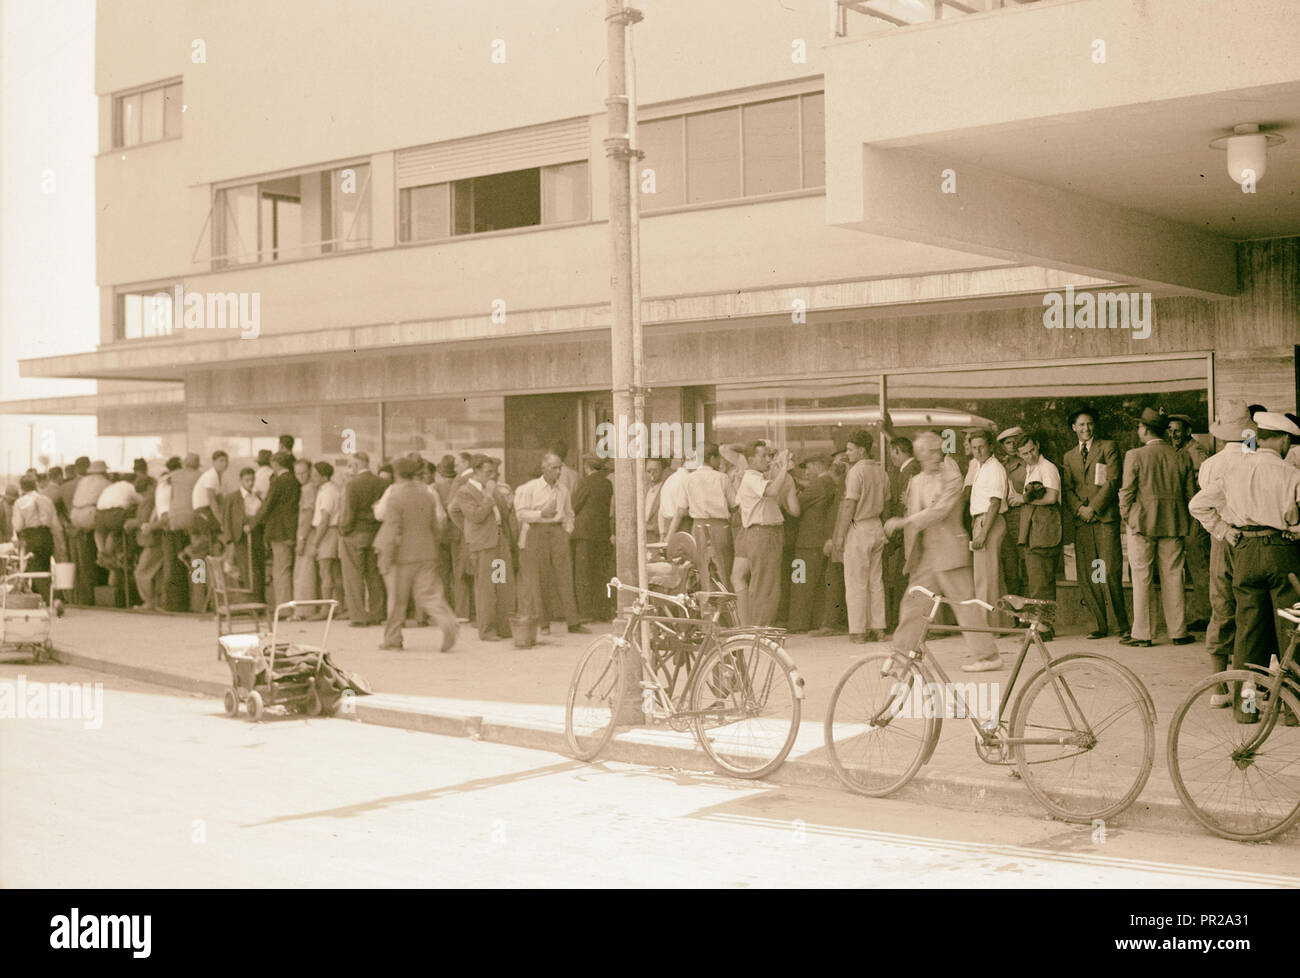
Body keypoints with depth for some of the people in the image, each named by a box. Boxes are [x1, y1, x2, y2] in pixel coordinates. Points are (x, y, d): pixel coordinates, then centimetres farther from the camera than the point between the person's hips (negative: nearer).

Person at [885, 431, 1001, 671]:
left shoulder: (952, 477, -6)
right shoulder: (915, 483, 13)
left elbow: (940, 511, -18)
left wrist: (904, 522, -19)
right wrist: (911, 556, 15)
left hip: (949, 553, -6)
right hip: (925, 557, 6)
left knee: (964, 604, -4)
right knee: (912, 605, 6)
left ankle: (988, 656, 3)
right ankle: (902, 654, 14)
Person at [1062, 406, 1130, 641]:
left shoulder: (1108, 448, 6)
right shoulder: (1069, 457, 21)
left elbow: (1113, 481, -3)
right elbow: (1068, 489, 13)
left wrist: (1094, 507, -10)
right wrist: (1079, 509, -5)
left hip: (1105, 518, -5)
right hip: (1081, 521, 5)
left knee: (1111, 573, -11)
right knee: (1085, 575, 0)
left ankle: (1123, 625, -3)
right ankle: (1101, 624, 8)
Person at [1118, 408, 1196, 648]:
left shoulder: (1135, 456, -9)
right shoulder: (1182, 458, 3)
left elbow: (1127, 491, -9)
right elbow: (1191, 495, 7)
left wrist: (1125, 516, 5)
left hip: (1142, 522, -3)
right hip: (1174, 525, 3)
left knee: (1141, 579, 2)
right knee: (1173, 577, 10)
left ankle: (1141, 634, 4)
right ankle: (1178, 632, 12)